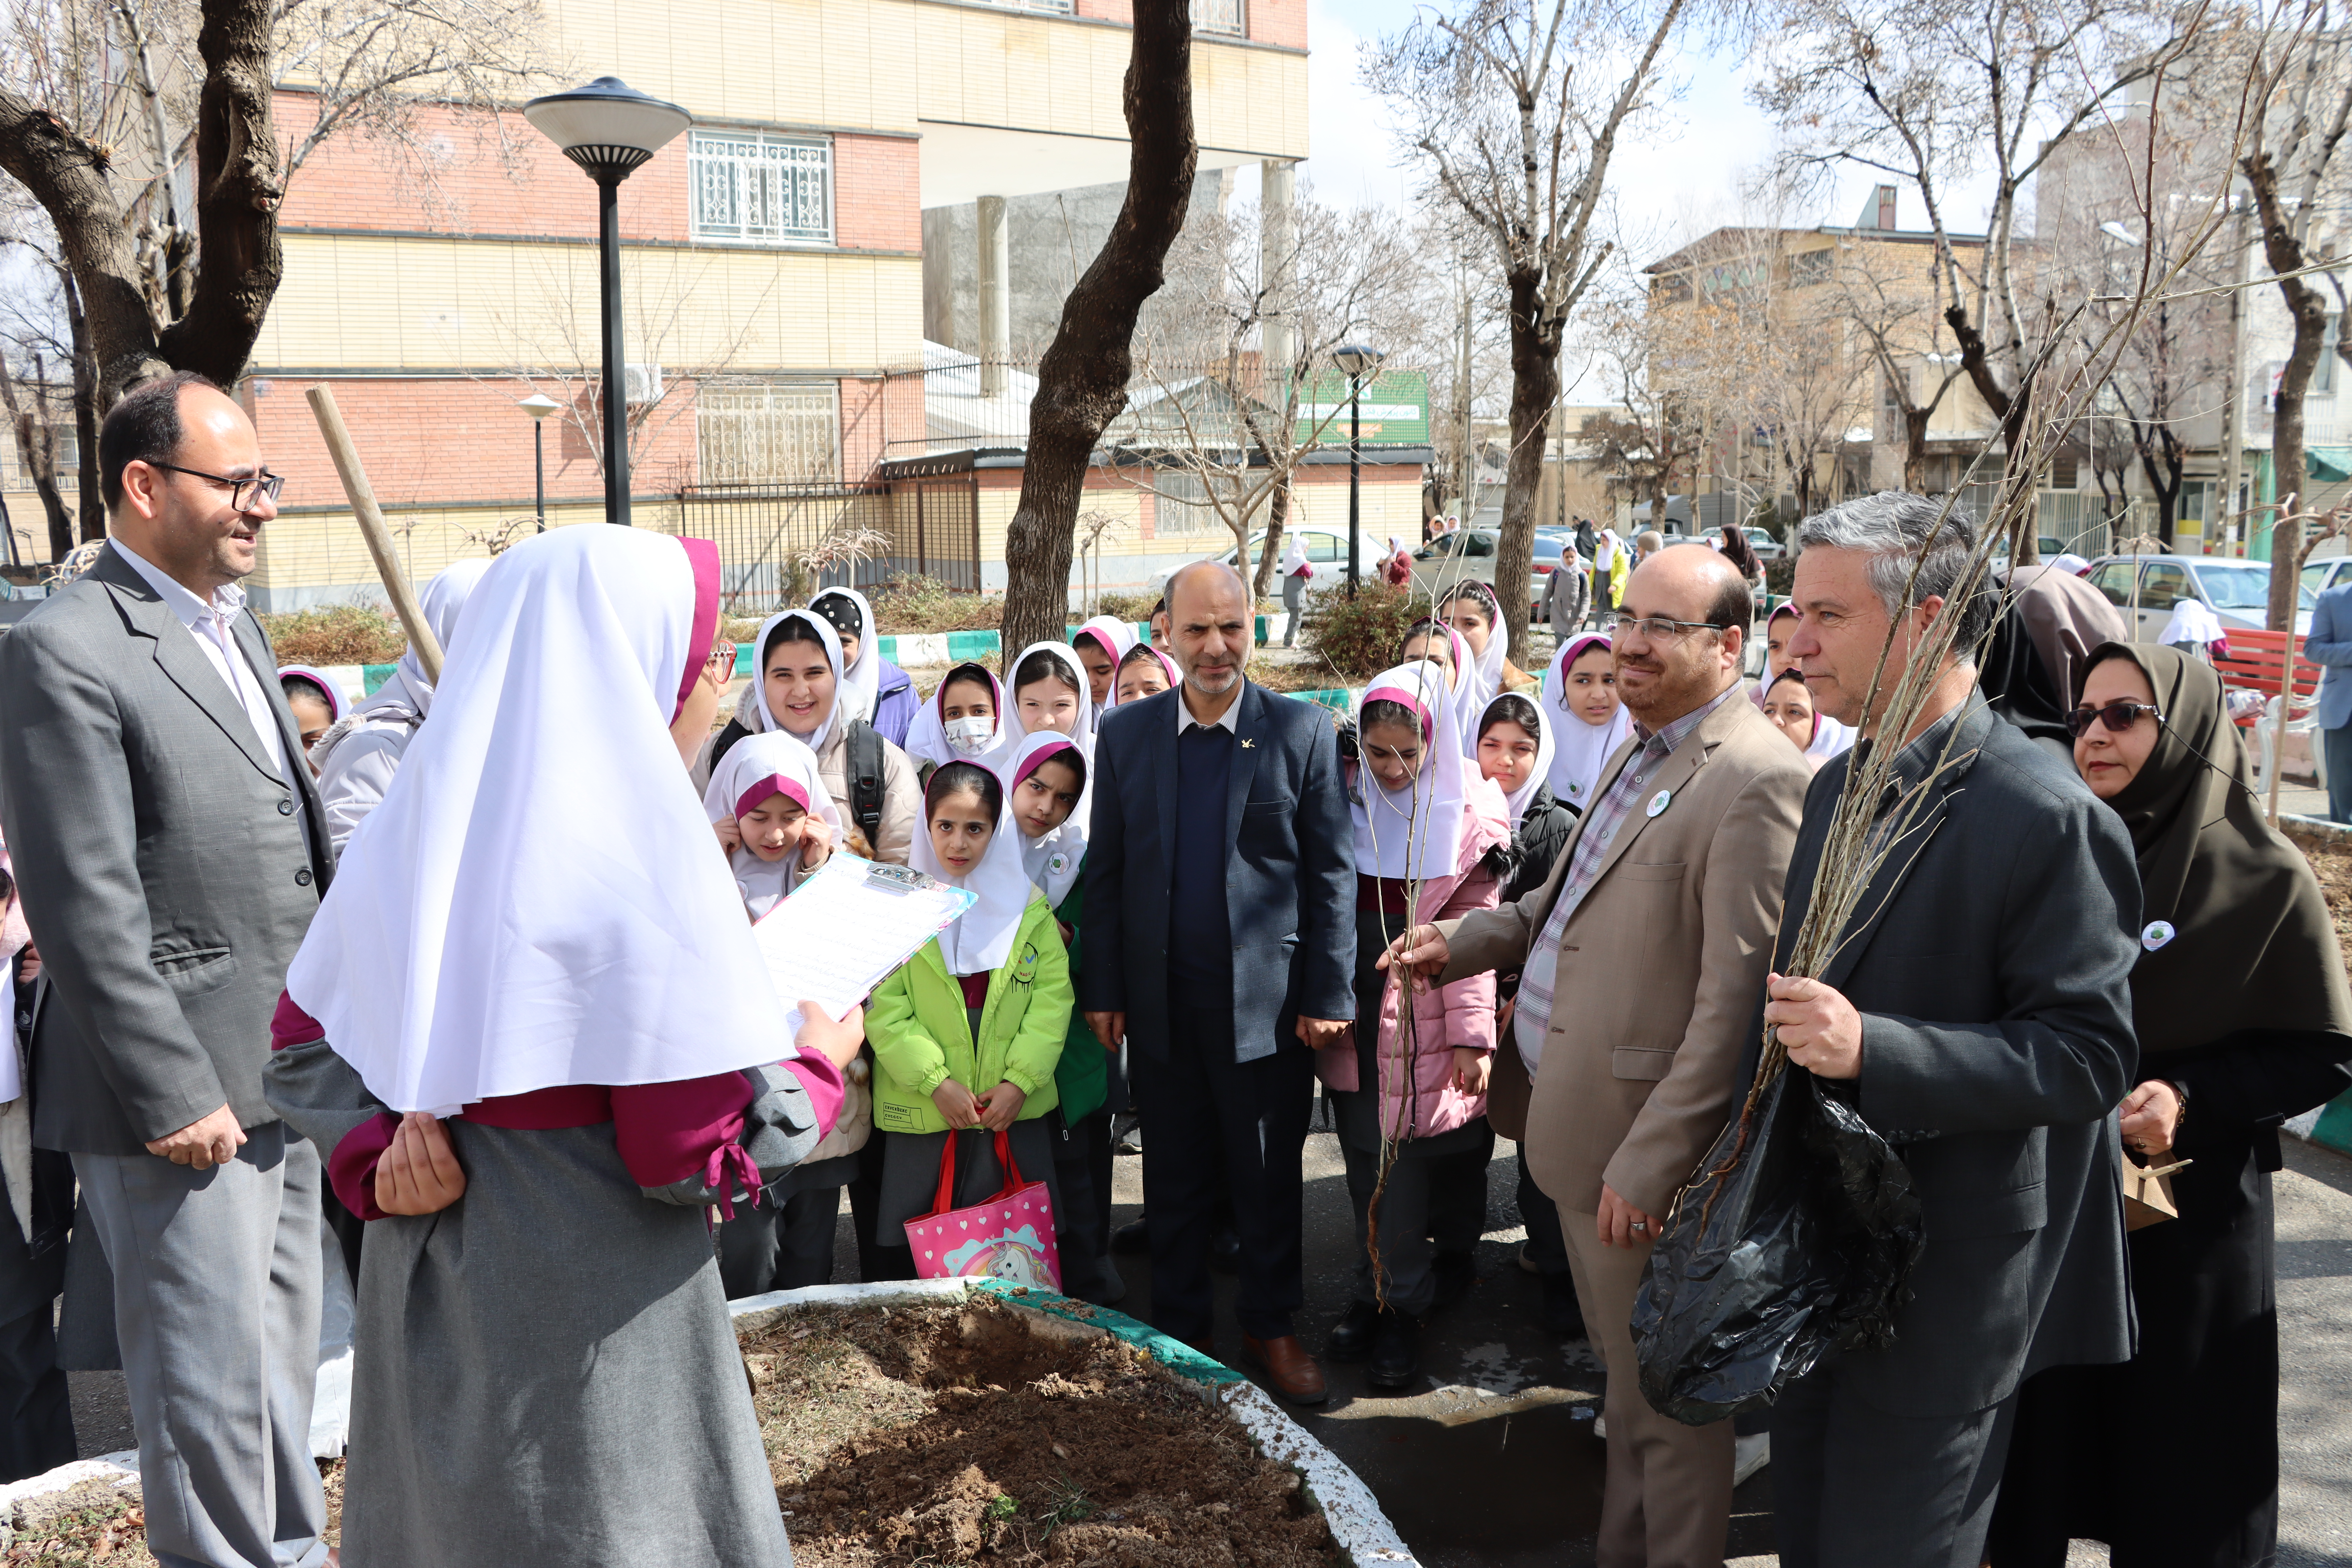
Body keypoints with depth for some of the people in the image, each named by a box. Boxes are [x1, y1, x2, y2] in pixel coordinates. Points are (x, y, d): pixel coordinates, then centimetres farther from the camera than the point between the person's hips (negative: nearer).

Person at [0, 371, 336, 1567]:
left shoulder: (234, 627, 14)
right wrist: (173, 1096, -19)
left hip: (278, 1075, 9)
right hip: (180, 1094, -9)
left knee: (282, 1356, 20)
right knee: (209, 1378, 4)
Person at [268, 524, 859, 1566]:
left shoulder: (420, 827, -1)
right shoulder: (637, 856, -22)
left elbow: (302, 1044, 6)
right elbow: (698, 1151, -20)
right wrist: (816, 1065, -4)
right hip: (596, 1330, -6)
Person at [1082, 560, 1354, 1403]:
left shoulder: (1302, 731, -2)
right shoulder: (1126, 732, 4)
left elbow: (1331, 872, -2)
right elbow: (1105, 869, 6)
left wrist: (1326, 994, -6)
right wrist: (1102, 990, 2)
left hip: (1267, 999, -2)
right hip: (1162, 1001, 2)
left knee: (1270, 1176, 10)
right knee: (1174, 1177, 13)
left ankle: (1271, 1326, 28)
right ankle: (1176, 1329, 29)